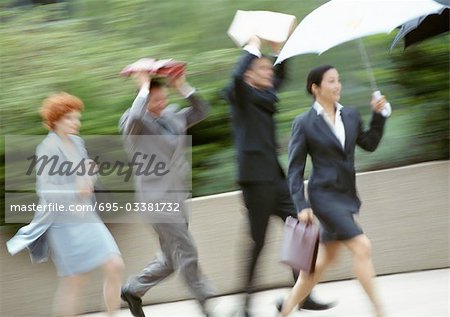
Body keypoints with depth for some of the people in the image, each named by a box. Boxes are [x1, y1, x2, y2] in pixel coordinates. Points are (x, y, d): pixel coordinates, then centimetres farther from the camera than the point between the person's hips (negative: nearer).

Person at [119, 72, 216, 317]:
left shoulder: (172, 118, 12)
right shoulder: (134, 124, -9)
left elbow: (201, 111, 16)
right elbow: (134, 117, -32)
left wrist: (182, 87, 4)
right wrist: (144, 87, -20)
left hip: (176, 195, 8)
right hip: (155, 196, -8)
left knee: (173, 258, 13)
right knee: (186, 252, -9)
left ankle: (132, 289, 29)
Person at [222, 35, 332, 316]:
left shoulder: (266, 95, 17)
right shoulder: (241, 96, -5)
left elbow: (280, 76, 36)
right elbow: (237, 76, -28)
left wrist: (280, 50, 21)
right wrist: (253, 48, -13)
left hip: (275, 176, 8)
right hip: (256, 176, -8)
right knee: (257, 240, -5)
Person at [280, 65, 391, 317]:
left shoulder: (351, 115, 9)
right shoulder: (305, 123, -6)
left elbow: (369, 144, 16)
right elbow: (295, 169, -5)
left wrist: (379, 115, 4)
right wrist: (302, 206, -11)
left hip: (347, 195, 7)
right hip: (324, 195, -7)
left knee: (327, 258, 13)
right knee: (361, 246, -17)